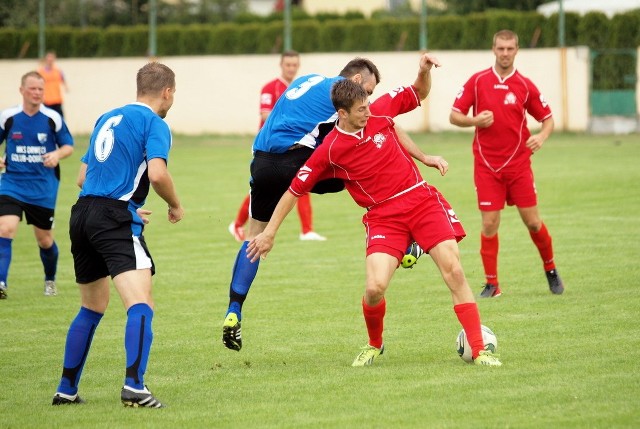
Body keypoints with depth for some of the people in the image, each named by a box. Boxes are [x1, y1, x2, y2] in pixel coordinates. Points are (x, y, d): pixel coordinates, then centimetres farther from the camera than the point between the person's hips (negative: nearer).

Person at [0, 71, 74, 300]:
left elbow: (69, 146, 6)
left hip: (43, 188, 0)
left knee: (45, 239, 10)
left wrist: (57, 155, -16)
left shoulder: (53, 118, -3)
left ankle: (50, 280, 36)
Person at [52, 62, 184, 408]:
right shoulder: (154, 123, -1)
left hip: (83, 212, 8)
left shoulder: (107, 118, 22)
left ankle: (66, 389, 25)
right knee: (141, 305, -15)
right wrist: (175, 205, 1)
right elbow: (157, 173, -18)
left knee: (91, 309, 21)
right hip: (116, 220, -8)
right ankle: (134, 386, -31)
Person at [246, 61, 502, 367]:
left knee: (453, 270, -11)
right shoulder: (329, 151, -7)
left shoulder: (379, 112, 0)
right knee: (375, 287, -18)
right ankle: (374, 345, 14)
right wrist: (269, 232, 2)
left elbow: (419, 93, 16)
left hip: (421, 199, 2)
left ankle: (479, 350, -6)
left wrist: (424, 72, -7)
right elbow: (295, 189, 1)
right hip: (383, 216, -2)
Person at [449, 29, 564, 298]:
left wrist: (541, 137, -14)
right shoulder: (477, 81, 1)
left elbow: (547, 119, 8)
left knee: (532, 221, 0)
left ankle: (551, 270, 22)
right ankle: (491, 284, 5)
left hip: (518, 162, 0)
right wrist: (475, 121, -17)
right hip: (487, 165, 0)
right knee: (489, 223, -5)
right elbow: (454, 116, 4)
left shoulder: (525, 86, 1)